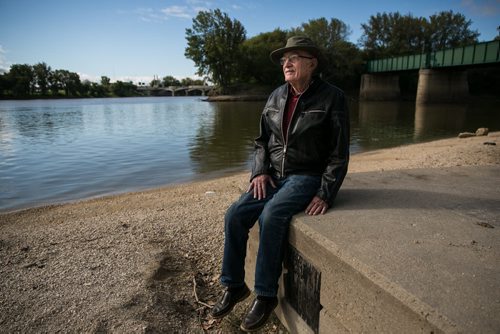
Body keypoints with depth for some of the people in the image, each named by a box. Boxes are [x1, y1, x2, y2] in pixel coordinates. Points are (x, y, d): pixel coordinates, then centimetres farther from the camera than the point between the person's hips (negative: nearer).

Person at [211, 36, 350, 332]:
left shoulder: (332, 97, -8)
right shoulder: (277, 96, 8)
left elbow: (338, 154, -8)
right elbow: (262, 140, 13)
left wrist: (325, 194, -15)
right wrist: (260, 171, -3)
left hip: (307, 176, -5)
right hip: (273, 174, 6)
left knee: (271, 216, -30)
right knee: (235, 215, -13)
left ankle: (266, 295, -11)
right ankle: (234, 286, 5)